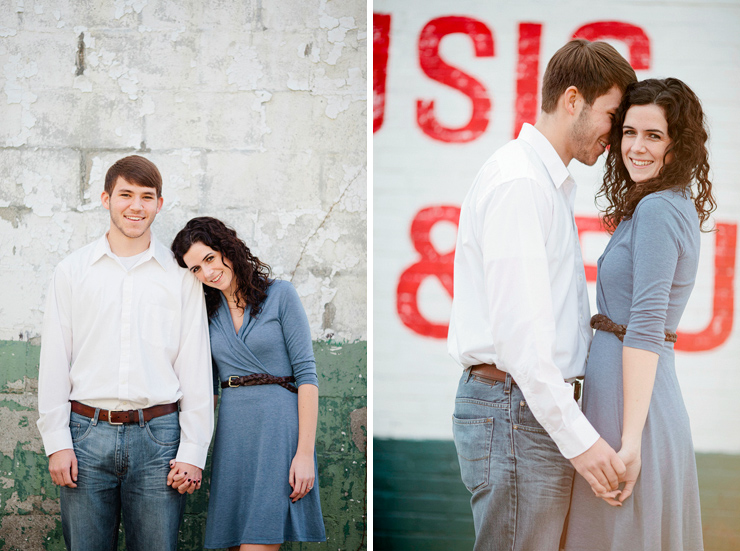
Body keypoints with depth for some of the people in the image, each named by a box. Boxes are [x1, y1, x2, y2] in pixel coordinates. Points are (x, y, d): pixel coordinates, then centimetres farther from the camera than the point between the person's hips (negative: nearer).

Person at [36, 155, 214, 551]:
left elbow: (196, 367, 6)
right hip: (87, 433, 0)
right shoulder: (72, 272, 8)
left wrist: (193, 451, -1)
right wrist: (56, 441, -1)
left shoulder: (181, 277, 7)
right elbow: (54, 361, 7)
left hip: (157, 435, 0)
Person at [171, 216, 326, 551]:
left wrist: (305, 452, -13)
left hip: (278, 426, -5)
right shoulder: (208, 312, 14)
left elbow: (306, 373, -6)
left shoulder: (279, 295, -1)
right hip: (231, 432, 5)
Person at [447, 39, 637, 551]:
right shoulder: (518, 182, -13)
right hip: (515, 409, -10)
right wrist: (578, 436, -20)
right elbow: (516, 328, -20)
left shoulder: (552, 183, 19)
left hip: (539, 404, 10)